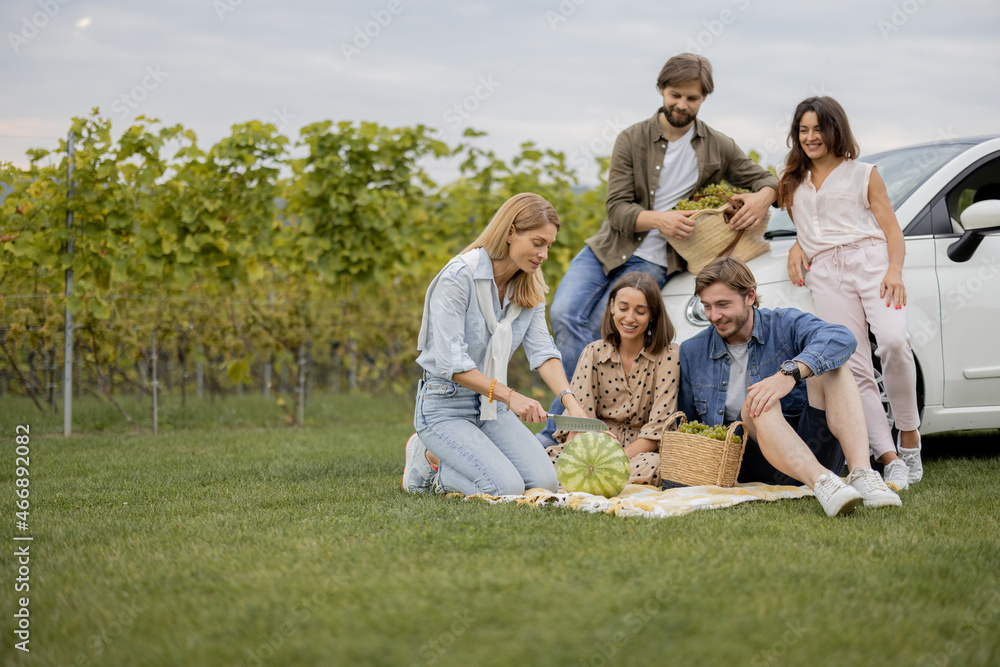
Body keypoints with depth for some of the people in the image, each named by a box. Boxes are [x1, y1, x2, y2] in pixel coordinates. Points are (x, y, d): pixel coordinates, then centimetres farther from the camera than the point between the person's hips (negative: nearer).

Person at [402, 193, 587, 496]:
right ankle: (430, 460, 4)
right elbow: (450, 363, -23)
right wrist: (509, 395, -29)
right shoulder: (459, 276, -20)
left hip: (492, 405, 7)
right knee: (507, 488, -23)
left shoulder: (530, 286, 3)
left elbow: (542, 351, -4)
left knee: (545, 482, -10)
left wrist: (572, 403, -20)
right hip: (445, 404, -7)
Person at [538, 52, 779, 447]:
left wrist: (763, 197, -11)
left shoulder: (717, 148, 5)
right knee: (564, 315, -20)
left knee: (595, 330, -20)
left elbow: (763, 178, 15)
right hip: (607, 249, 2)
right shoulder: (632, 140, 1)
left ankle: (556, 434, -15)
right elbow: (617, 208, -5)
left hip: (653, 263, -2)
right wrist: (658, 219, -24)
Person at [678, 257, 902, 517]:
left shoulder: (784, 324, 2)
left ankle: (862, 474, -41)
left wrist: (790, 373, -35)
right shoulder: (692, 352, 11)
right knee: (757, 405, -30)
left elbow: (842, 338, -20)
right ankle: (821, 483, -55)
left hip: (814, 448, 0)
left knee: (831, 368, -21)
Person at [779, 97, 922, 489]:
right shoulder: (794, 183, 27)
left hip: (870, 260, -3)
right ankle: (890, 459, -19)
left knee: (893, 341, -28)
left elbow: (891, 229, 9)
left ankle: (909, 435, -14)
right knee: (855, 369, -13)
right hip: (825, 273, 3)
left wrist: (895, 271, -9)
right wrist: (796, 247, 16)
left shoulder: (863, 175, 16)